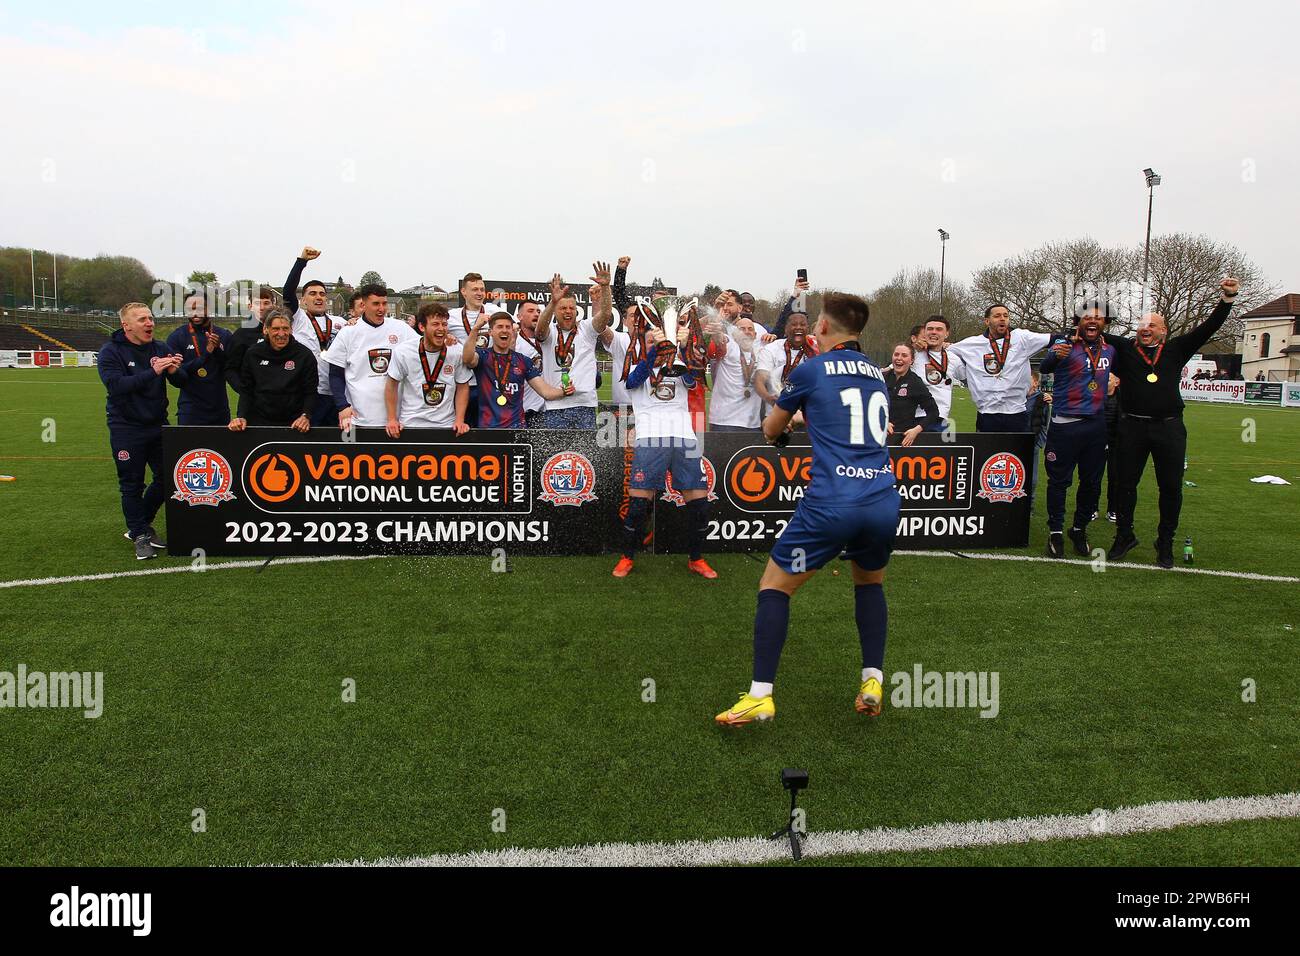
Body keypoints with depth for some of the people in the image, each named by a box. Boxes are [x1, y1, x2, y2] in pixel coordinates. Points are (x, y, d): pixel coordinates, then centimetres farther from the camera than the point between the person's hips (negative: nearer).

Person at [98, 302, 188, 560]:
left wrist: (174, 371, -19)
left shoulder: (160, 349, 4)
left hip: (158, 425, 5)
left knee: (167, 478, 9)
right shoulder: (111, 352, -9)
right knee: (132, 484, 2)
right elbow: (116, 385, -23)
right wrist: (153, 372, -32)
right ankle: (139, 535, 16)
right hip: (127, 430, -5)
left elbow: (182, 382, 4)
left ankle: (140, 524, 28)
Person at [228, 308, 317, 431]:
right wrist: (242, 416, -8)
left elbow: (311, 393, -4)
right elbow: (245, 390, 6)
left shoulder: (305, 355, -6)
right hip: (258, 422, 2)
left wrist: (305, 416, -19)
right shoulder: (253, 353, 1)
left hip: (294, 424, -1)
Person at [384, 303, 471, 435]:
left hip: (446, 425, 1)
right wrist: (392, 420, -2)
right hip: (410, 424, -1)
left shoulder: (457, 354, -5)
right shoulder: (402, 351, -7)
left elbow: (462, 387, 4)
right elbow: (392, 385, 3)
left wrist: (460, 421, -3)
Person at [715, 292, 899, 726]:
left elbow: (770, 430, 19)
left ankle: (760, 695, 2)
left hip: (831, 503, -5)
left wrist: (779, 427, 41)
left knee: (774, 585, 10)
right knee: (870, 582, 31)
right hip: (884, 502, 5)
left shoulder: (811, 369, 4)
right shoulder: (877, 375, 18)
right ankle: (873, 681, 21)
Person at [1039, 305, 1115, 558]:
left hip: (1097, 425, 6)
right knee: (1059, 481, 0)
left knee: (1092, 482, 11)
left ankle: (1079, 529, 27)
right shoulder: (1065, 346, -8)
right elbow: (1044, 368, -23)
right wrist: (1055, 356, -43)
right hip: (1065, 426, -5)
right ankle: (1056, 532, 12)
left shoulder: (1110, 350, 10)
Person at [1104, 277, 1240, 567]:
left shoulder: (1176, 349, 12)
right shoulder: (1124, 348, 9)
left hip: (1169, 427, 1)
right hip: (1132, 426, -1)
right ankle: (1124, 536, 22)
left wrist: (1227, 298, 0)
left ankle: (1165, 543, 18)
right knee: (1126, 483, 7)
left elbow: (1208, 328, 8)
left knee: (1171, 486, 4)